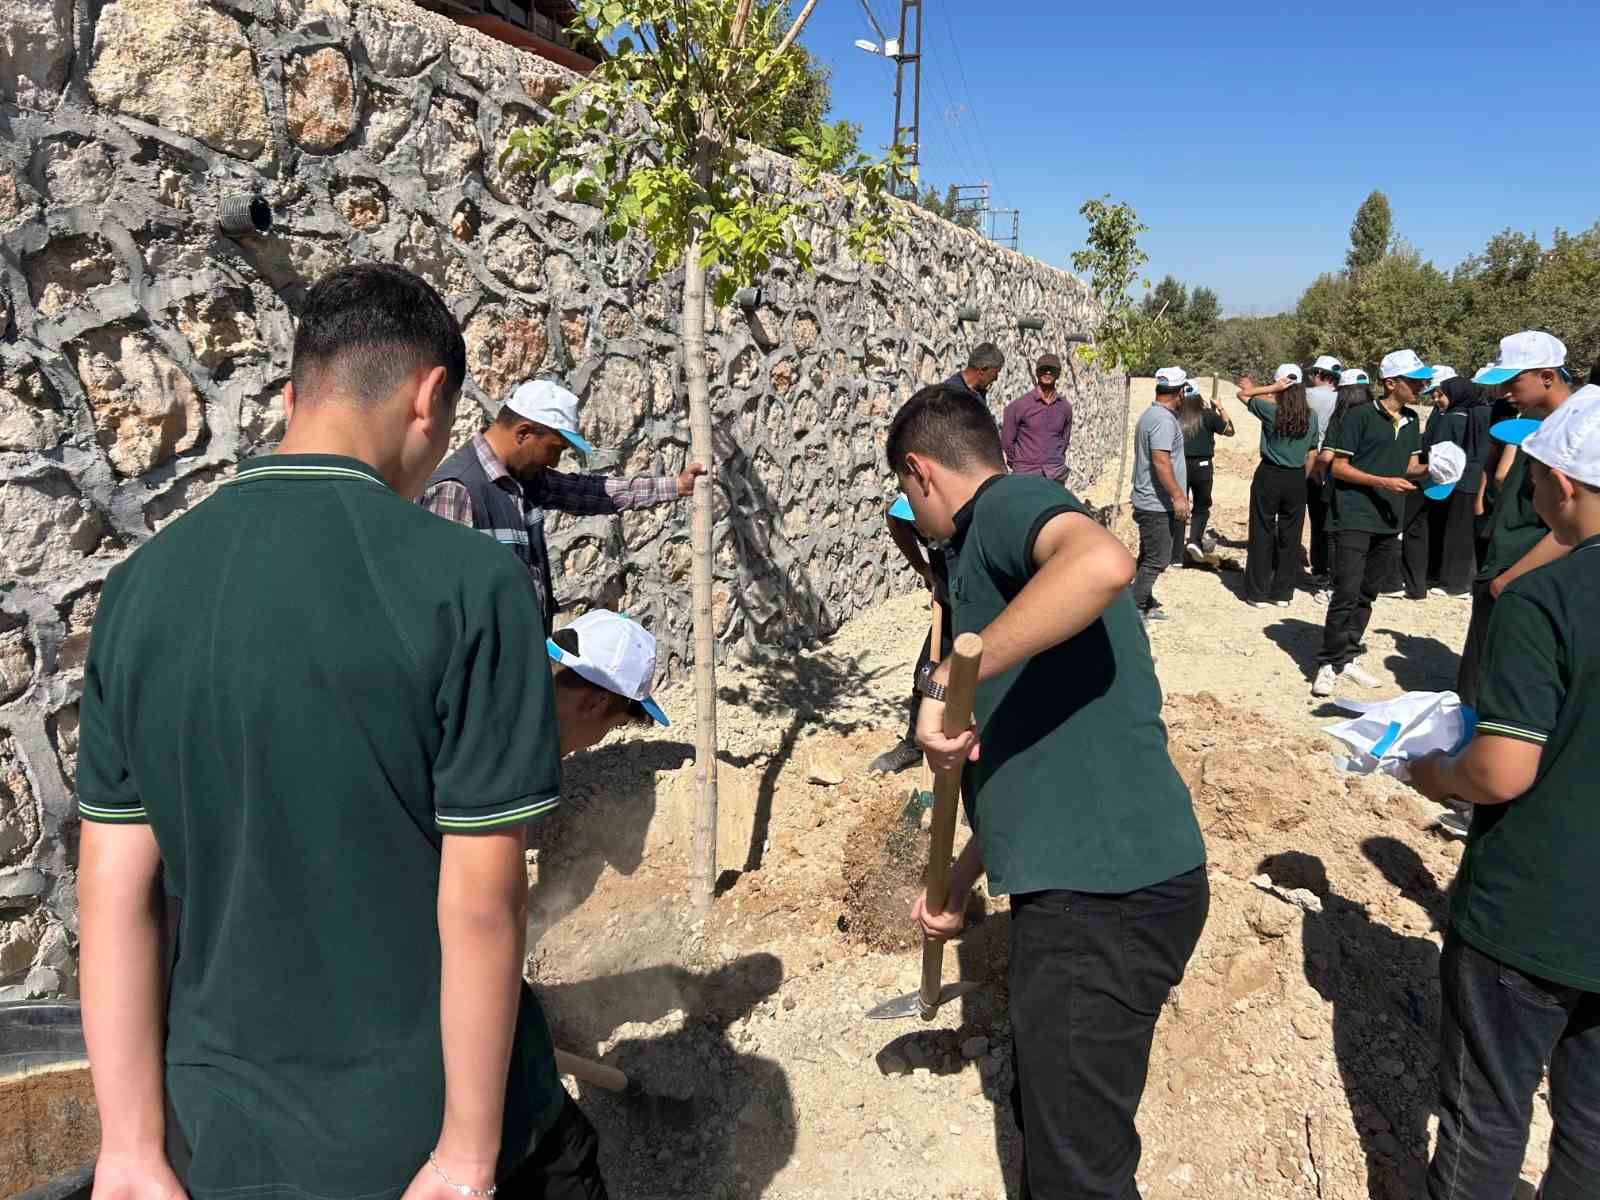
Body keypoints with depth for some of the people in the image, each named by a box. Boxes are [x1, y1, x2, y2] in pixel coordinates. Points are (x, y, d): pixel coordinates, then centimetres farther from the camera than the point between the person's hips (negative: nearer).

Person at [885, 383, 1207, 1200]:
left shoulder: (1009, 504, -8)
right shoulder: (1000, 550, 20)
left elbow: (1102, 563, -35)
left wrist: (947, 679, -30)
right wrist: (961, 878, 22)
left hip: (1105, 895, -10)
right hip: (1085, 886, 10)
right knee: (1044, 1113, 26)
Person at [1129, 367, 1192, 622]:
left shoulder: (1150, 414, 15)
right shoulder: (1164, 420, -18)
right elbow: (1160, 460, -26)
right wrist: (1178, 496, -25)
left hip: (1148, 502, 11)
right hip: (1158, 505, -11)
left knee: (1150, 558, 18)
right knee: (1157, 560, -5)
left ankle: (1145, 604, 26)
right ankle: (1134, 608, -2)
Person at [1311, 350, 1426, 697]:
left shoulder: (1411, 421, 13)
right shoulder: (1360, 416, -8)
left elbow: (1410, 466, 19)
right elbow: (1338, 467, -9)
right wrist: (1383, 482, -18)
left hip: (1388, 522, 7)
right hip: (1354, 519, -7)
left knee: (1367, 594, 11)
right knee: (1346, 593, -9)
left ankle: (1345, 658, 20)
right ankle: (1328, 664, 0)